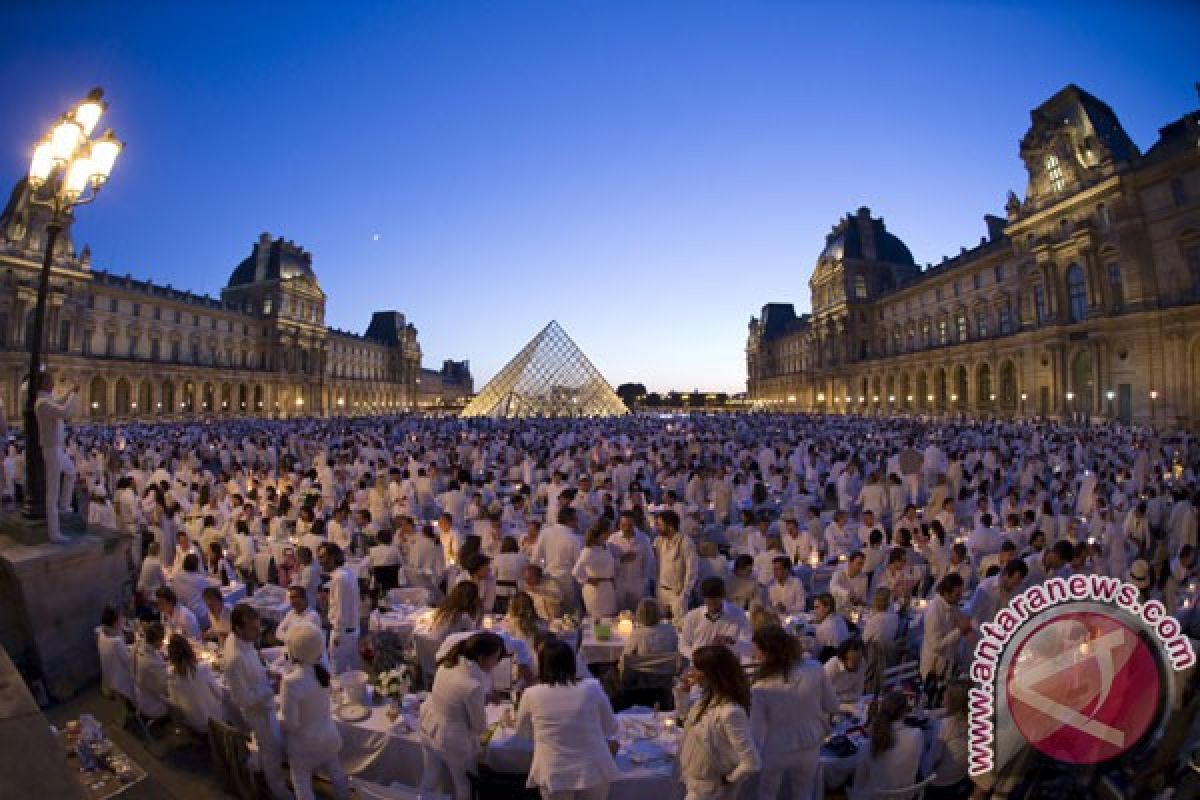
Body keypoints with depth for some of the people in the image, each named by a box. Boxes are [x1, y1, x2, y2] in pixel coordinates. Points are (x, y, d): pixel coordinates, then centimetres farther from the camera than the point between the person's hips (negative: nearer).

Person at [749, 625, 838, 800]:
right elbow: (832, 706, -7)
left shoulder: (761, 688, -30)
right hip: (809, 747, 3)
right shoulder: (815, 669, -23)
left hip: (774, 754, -2)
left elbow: (756, 732, -21)